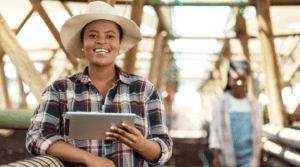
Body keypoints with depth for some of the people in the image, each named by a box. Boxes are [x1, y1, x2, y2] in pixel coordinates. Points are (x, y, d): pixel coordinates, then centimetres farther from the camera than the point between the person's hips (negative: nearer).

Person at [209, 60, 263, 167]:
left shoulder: (255, 105, 5)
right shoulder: (220, 103, -2)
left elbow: (257, 131, 13)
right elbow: (214, 130, -3)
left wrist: (257, 156, 16)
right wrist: (215, 155, -9)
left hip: (249, 158, 1)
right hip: (228, 157, 0)